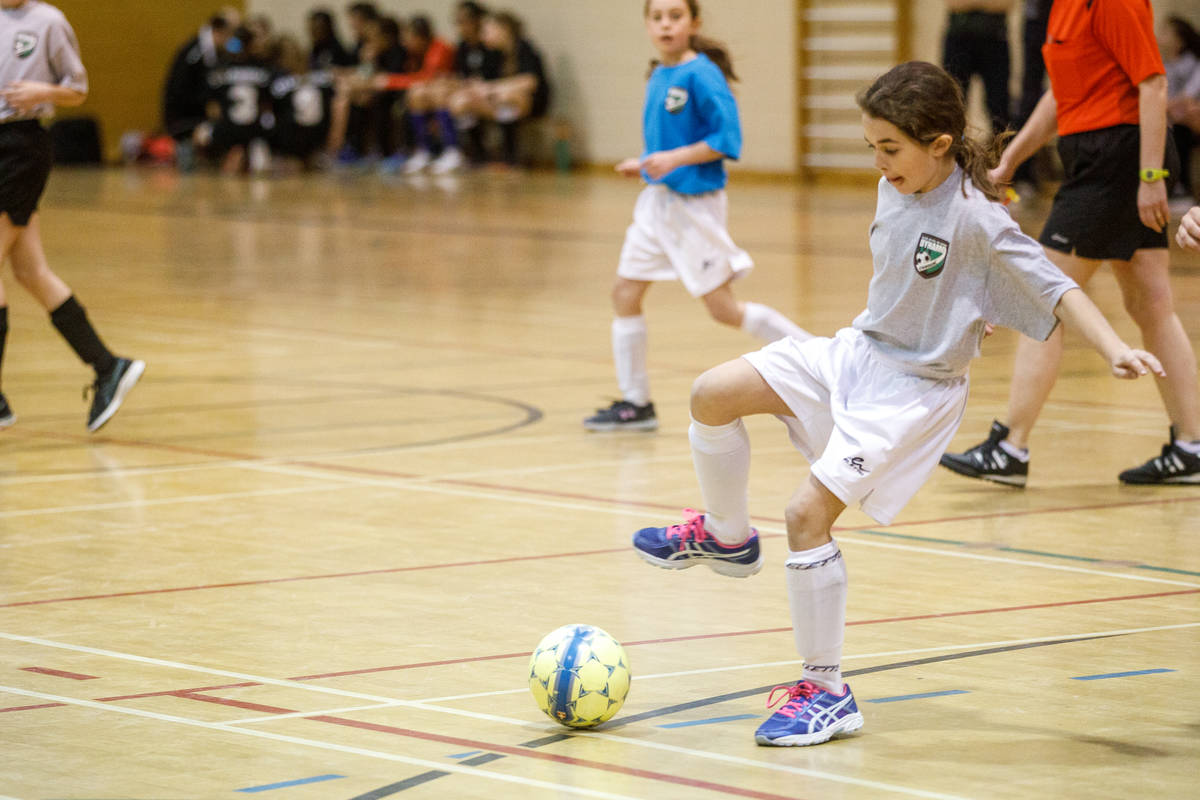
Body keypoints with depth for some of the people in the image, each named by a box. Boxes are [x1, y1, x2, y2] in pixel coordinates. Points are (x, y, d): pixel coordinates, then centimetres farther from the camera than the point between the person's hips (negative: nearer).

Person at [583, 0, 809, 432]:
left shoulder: (702, 75, -17)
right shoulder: (658, 76, 8)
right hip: (658, 201, 8)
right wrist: (643, 165, 10)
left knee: (724, 308, -3)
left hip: (695, 203, -8)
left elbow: (727, 137, -20)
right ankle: (635, 404, 13)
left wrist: (675, 159, -26)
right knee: (625, 292, 5)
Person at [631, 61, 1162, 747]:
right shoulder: (897, 190, 1)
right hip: (857, 354, 8)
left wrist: (1115, 349, -33)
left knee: (809, 510, -17)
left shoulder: (977, 220, -21)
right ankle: (727, 536, 20)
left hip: (914, 390, -8)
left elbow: (1056, 290, -22)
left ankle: (828, 692, -6)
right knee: (713, 395, -5)